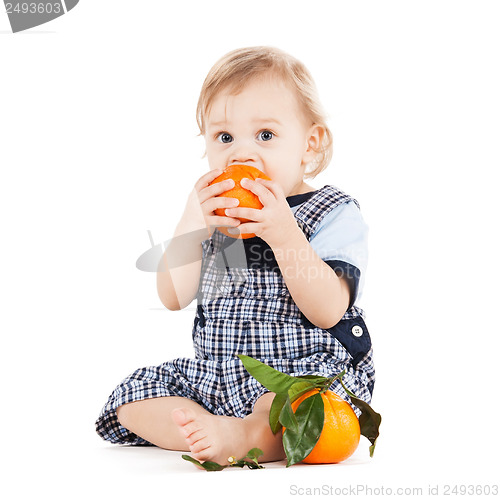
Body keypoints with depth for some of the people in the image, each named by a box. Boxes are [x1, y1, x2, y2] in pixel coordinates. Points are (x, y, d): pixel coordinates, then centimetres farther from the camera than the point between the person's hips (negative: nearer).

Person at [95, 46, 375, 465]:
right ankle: (214, 433, -28)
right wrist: (191, 226, -15)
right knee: (133, 397, -10)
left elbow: (328, 311, -17)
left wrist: (283, 234, -28)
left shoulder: (334, 215, -4)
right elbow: (173, 297, 2)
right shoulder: (212, 214, 11)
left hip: (304, 371, -6)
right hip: (217, 376, 7)